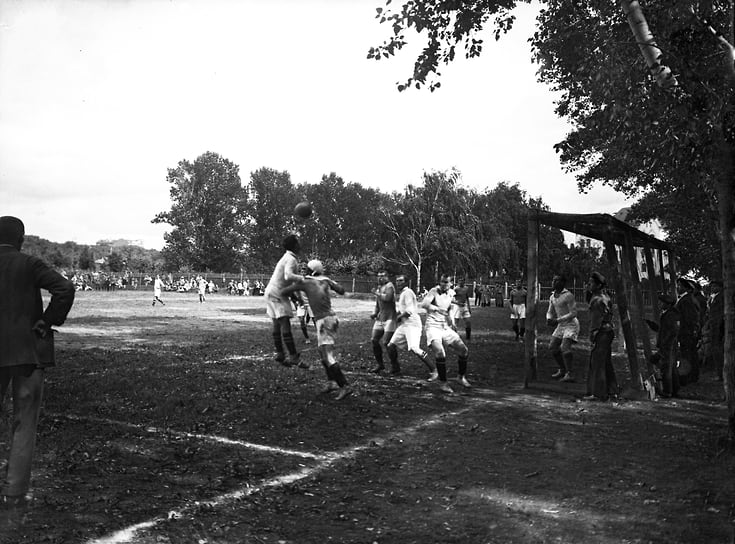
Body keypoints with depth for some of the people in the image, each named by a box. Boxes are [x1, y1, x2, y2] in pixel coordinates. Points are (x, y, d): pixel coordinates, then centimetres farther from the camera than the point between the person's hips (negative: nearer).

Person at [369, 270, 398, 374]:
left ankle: (395, 367, 2)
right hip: (380, 318, 9)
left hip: (389, 318, -9)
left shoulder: (389, 286, -9)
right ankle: (379, 364, 18)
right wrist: (375, 313, 11)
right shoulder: (379, 287, 18)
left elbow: (387, 298, -29)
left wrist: (378, 294, -14)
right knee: (374, 339, 5)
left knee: (387, 342, -10)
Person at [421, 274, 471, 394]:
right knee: (439, 352, -28)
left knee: (463, 350, 2)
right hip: (433, 327, -7)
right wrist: (437, 308, -45)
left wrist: (450, 324, 16)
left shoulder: (450, 293, 9)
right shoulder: (434, 291, -10)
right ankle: (442, 383, -15)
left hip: (445, 328, 7)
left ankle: (461, 376, 25)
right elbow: (424, 304, -29)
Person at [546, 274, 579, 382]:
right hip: (561, 326, 9)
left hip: (571, 325, -8)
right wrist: (549, 320, -11)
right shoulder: (552, 297, 6)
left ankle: (570, 374, -17)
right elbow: (550, 312, 13)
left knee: (565, 348, -23)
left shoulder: (568, 295, -19)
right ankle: (562, 370, 23)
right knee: (553, 347, 8)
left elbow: (573, 313, -21)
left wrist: (557, 320, -25)